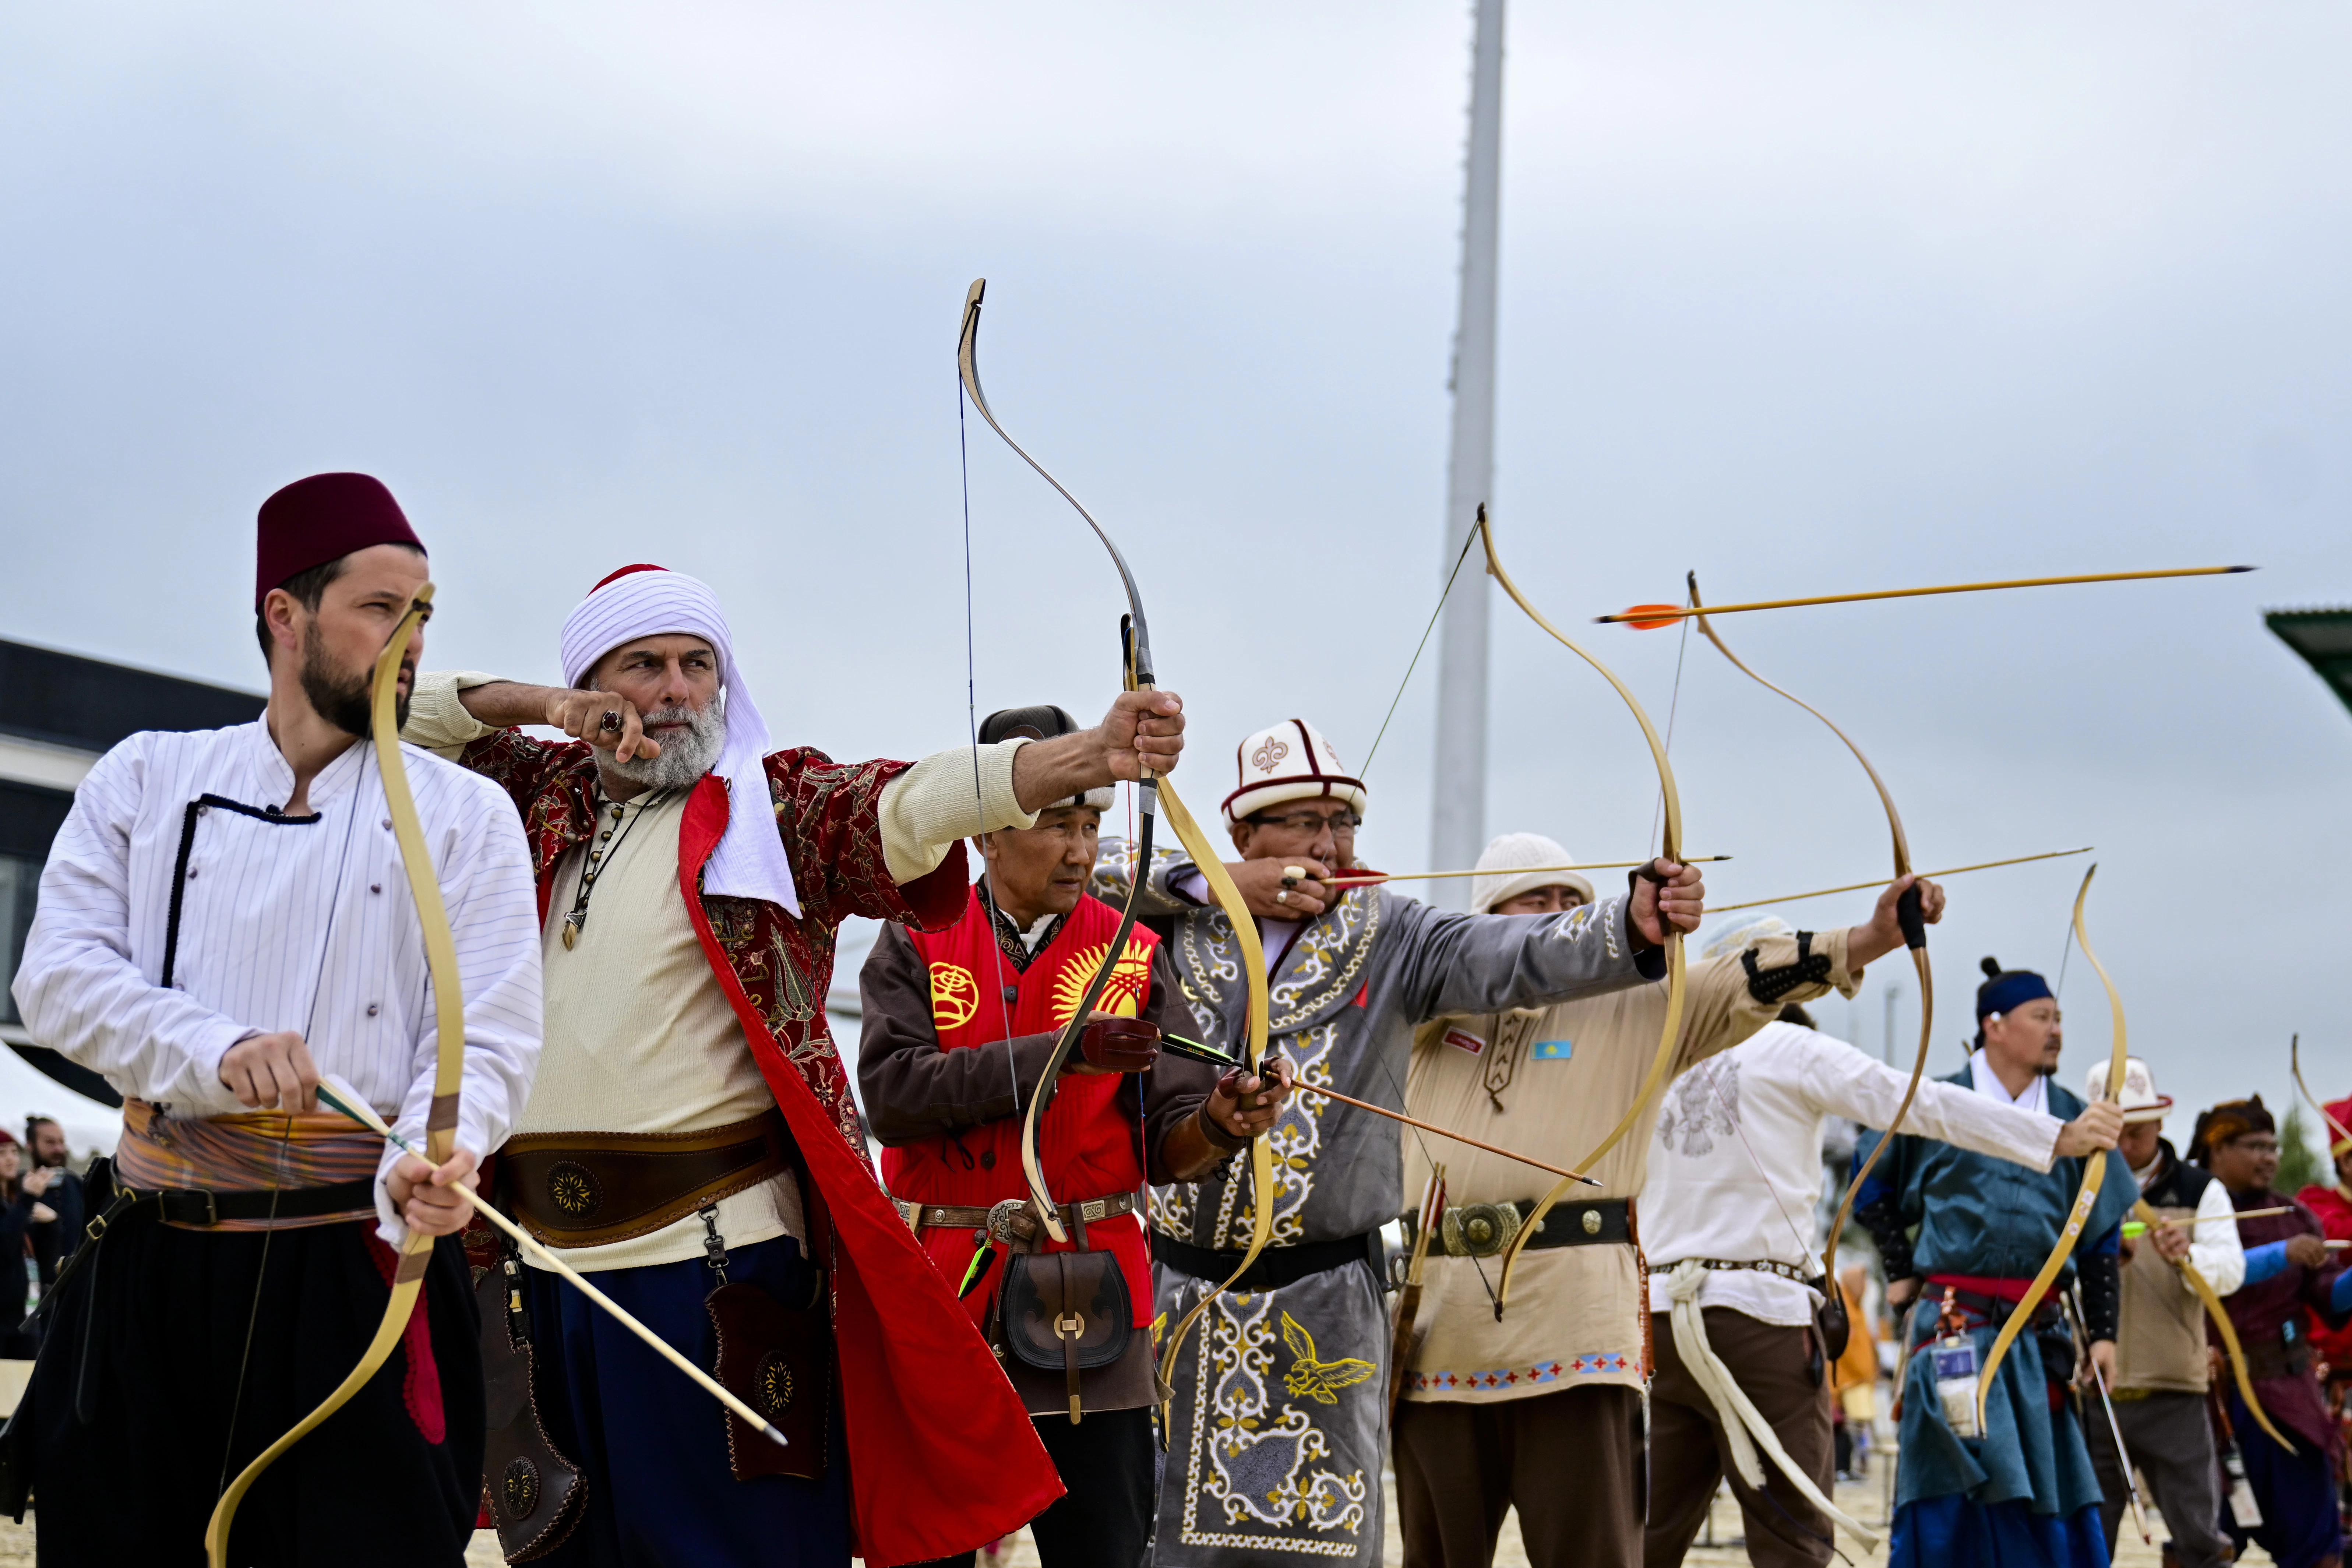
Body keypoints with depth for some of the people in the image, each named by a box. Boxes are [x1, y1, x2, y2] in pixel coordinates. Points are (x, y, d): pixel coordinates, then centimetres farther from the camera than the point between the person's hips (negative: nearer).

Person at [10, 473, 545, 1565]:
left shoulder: (466, 815, 5)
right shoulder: (148, 780, 11)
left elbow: (488, 1040, -4)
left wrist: (427, 1166, -25)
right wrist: (217, 1051, -17)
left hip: (365, 1268, -2)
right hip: (155, 1270, 2)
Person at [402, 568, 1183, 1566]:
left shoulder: (776, 803, 1)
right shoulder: (543, 799, 15)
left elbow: (913, 803, -17)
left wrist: (1091, 754, -36)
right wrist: (532, 705, 1)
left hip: (718, 1258, -4)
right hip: (543, 1260, 5)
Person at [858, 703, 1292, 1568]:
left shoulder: (1134, 958, 5)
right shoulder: (915, 945, 4)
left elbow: (1166, 1147, 0)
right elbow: (892, 1090, -13)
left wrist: (1216, 1124, -23)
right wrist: (1058, 1054, -20)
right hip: (939, 1287, 0)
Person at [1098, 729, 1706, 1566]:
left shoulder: (1389, 937, 2)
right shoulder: (1176, 926, 7)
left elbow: (1513, 956, -14)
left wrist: (1633, 925, -33)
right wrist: (1216, 884, -8)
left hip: (1322, 1307, -1)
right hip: (1177, 1293, 1)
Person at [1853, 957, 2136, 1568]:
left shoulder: (2073, 1119, 9)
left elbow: (2101, 1236, 12)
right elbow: (1873, 1184, 16)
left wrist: (2103, 1332, 7)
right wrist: (1900, 1269, 10)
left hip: (2041, 1333, 3)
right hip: (1954, 1326, -3)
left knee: (2055, 1494, 4)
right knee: (1954, 1492, -7)